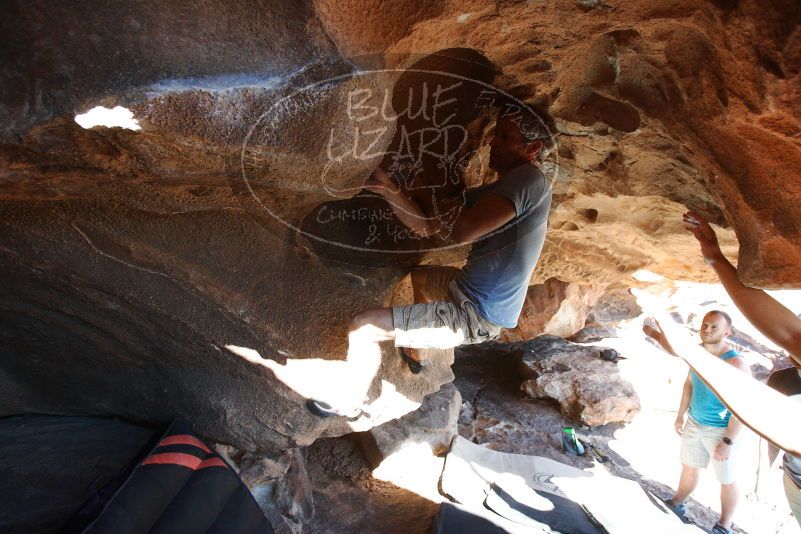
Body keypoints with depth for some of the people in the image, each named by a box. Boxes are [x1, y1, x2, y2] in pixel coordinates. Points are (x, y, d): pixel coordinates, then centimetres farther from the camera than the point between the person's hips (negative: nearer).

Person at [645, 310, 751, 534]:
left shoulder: (735, 364, -25)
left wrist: (728, 442, -21)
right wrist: (680, 415, 13)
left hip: (720, 430, -6)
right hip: (694, 424, 6)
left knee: (726, 480, 11)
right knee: (689, 468, 23)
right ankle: (677, 504, 42)